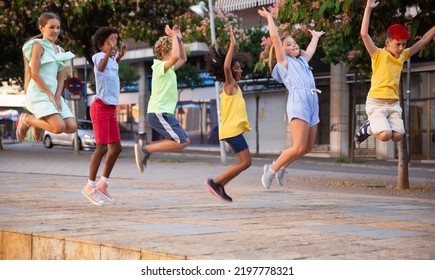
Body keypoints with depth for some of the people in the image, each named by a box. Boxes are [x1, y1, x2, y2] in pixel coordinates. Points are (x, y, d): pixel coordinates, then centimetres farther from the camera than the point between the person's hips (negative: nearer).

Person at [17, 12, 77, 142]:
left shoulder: (60, 51, 16)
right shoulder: (38, 46, -5)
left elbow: (61, 77, 11)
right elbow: (35, 74, -12)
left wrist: (57, 97, -5)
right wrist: (50, 95, -12)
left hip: (54, 95, 7)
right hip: (39, 94, -7)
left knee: (72, 127, -8)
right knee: (60, 127, -23)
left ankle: (38, 123, 17)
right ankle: (27, 119, 3)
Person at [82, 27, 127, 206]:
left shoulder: (111, 60, 13)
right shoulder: (98, 56, -11)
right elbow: (101, 67, -37)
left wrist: (118, 58, 33)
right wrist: (108, 54, -55)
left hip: (111, 109, 8)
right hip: (100, 107, -8)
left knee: (116, 148, 8)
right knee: (102, 148, -10)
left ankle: (102, 184, 17)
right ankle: (90, 186, -2)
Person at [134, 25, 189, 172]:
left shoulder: (168, 68, 17)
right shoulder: (161, 66, -12)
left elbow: (183, 59, 31)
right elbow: (176, 57, -32)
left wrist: (179, 39, 19)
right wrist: (173, 36, -20)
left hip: (162, 113, 10)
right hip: (159, 113, -10)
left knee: (183, 140, 12)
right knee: (182, 141, -15)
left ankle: (145, 147, 8)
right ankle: (145, 148, -12)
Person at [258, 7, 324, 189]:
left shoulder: (302, 60, 26)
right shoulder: (284, 61, 8)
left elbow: (311, 49, 46)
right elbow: (275, 37, 2)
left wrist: (316, 36, 60)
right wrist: (269, 17, 11)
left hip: (312, 103, 8)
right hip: (298, 102, -8)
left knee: (308, 147, 8)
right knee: (299, 147, -16)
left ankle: (281, 166, 26)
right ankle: (272, 170, 1)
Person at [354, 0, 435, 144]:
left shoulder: (402, 56, 13)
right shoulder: (378, 55, -4)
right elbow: (364, 34, -16)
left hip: (394, 103, 6)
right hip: (376, 102, -6)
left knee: (397, 136, -9)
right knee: (385, 135, -23)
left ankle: (373, 126, 18)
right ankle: (369, 128, 10)